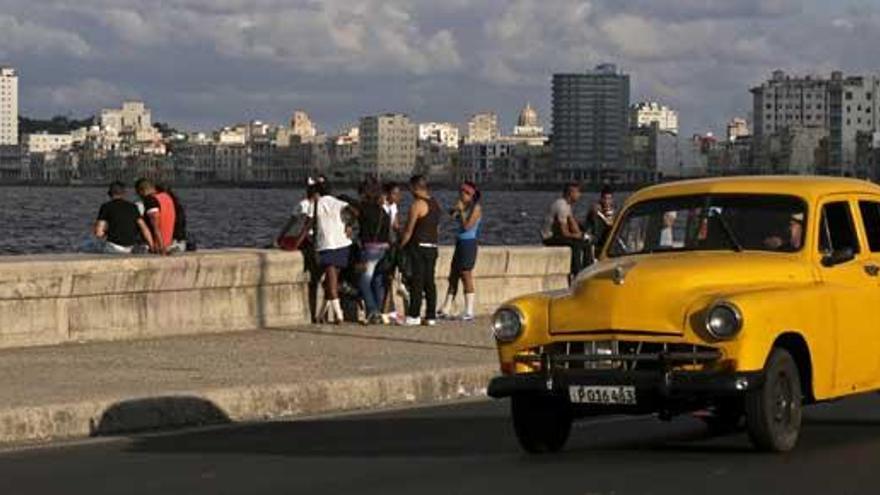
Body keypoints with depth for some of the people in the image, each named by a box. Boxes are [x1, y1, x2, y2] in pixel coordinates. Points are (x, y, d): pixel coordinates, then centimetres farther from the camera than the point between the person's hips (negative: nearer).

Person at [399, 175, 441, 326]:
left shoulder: (417, 204, -13)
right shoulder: (436, 204, 12)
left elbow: (409, 230, -11)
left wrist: (401, 245, -1)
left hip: (418, 246, -7)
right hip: (432, 247, 7)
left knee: (417, 281, -5)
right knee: (430, 282, 8)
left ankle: (414, 315, -5)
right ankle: (431, 316, 7)